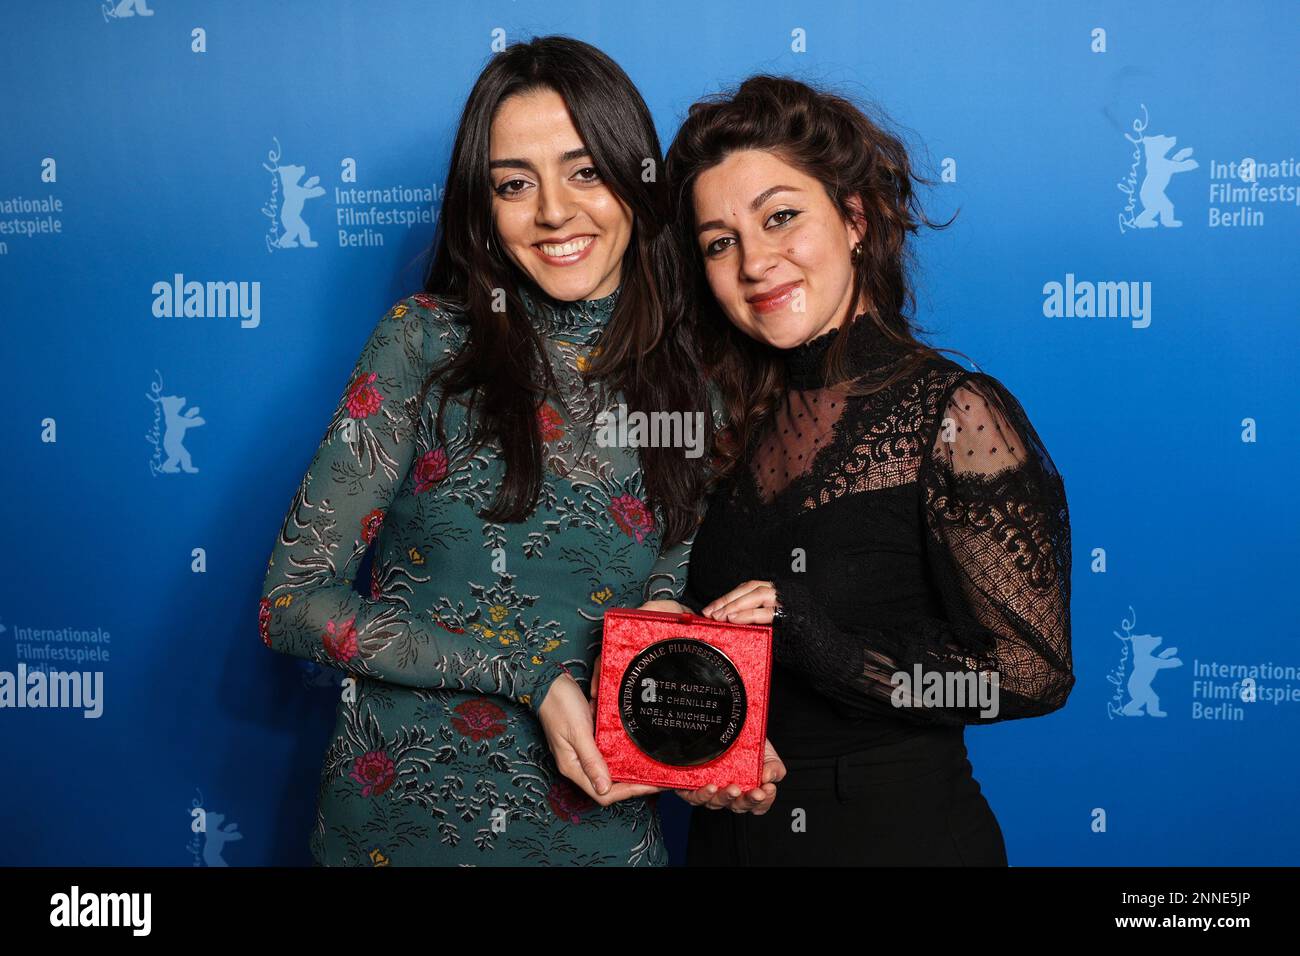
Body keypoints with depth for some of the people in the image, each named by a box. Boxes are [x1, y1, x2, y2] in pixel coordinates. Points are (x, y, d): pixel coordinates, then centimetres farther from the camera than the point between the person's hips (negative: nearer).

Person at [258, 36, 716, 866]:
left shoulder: (694, 391, -3)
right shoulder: (425, 341, -9)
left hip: (595, 824, 1)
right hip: (396, 810, -1)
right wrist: (533, 673, -18)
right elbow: (294, 602, -12)